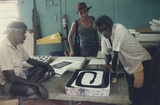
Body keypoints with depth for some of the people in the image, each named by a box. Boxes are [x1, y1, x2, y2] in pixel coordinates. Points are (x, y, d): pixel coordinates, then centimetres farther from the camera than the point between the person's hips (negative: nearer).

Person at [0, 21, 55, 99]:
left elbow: (29, 60, 15)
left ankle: (29, 85, -12)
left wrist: (47, 65, -1)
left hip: (20, 76, 9)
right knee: (30, 90, -34)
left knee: (43, 67, 5)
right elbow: (11, 78, -30)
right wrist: (37, 85, -30)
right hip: (7, 83, -9)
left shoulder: (18, 45, 1)